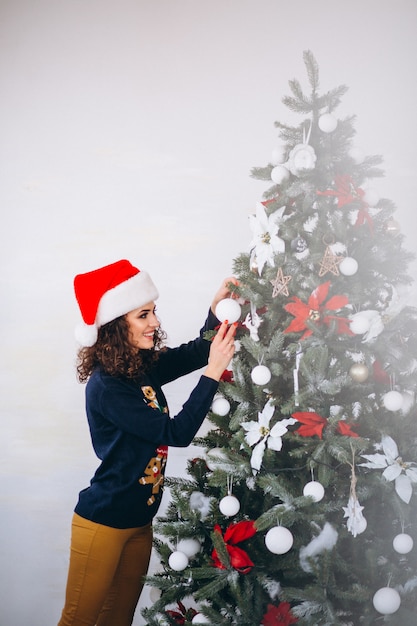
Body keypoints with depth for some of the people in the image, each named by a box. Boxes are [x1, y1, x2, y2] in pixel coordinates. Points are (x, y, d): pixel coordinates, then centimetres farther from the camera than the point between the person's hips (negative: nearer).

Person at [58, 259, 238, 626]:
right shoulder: (106, 386, -24)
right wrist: (213, 373, -26)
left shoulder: (146, 367, -1)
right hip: (103, 522, -8)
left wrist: (216, 309, -5)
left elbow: (195, 352, 12)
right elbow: (177, 433, -26)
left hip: (139, 521, 8)